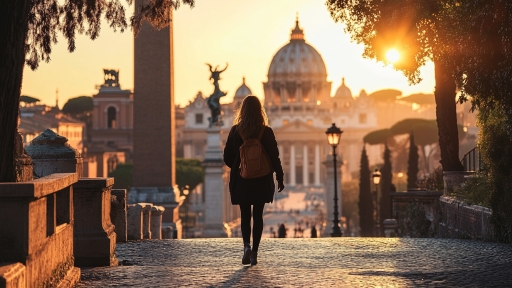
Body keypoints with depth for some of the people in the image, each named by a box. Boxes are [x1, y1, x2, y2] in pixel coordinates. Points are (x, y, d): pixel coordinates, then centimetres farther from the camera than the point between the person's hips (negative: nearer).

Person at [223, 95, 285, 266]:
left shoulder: (235, 131, -5)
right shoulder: (266, 132, -7)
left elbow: (227, 158, -2)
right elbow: (274, 158, -7)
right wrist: (279, 178, 3)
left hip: (242, 181, 0)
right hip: (262, 181, 0)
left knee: (245, 215, 10)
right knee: (258, 216, 8)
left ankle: (247, 246, -13)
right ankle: (254, 252, 6)